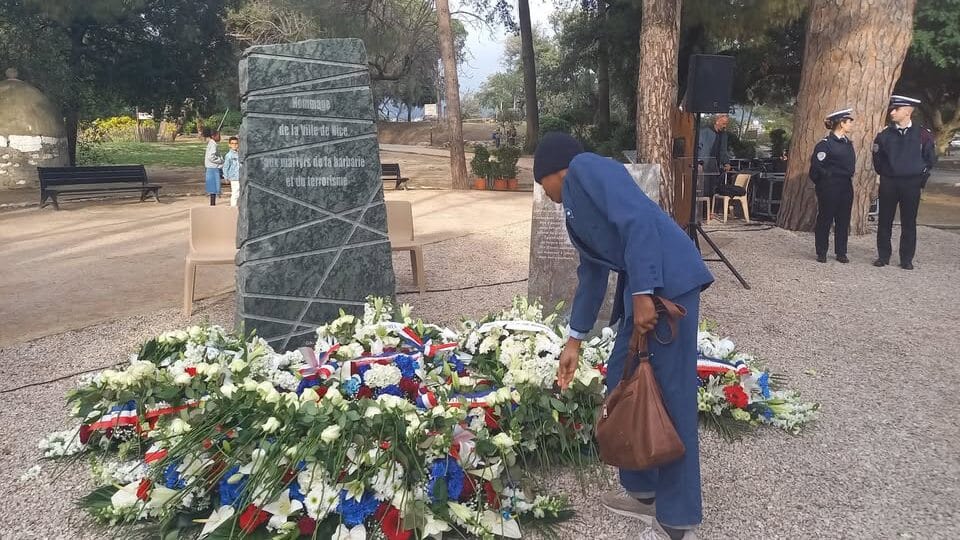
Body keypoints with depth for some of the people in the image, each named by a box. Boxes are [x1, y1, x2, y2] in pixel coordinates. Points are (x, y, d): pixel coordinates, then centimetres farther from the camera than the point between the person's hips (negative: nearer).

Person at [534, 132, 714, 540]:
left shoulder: (586, 167, -3)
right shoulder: (576, 205, 24)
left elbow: (637, 221, -16)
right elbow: (592, 273, 28)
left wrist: (642, 293, -21)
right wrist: (575, 340, 32)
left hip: (667, 283, -10)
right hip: (642, 290, 10)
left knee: (668, 395, -3)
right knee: (624, 383, 15)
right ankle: (644, 491, 29)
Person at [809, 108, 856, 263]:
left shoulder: (848, 143, 12)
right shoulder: (825, 144, -12)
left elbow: (850, 165, 21)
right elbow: (816, 167, -12)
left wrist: (849, 178, 12)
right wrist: (822, 185, -7)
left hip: (846, 187, 7)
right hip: (829, 188, -7)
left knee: (843, 220, 8)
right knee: (825, 220, 1)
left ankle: (841, 252, 15)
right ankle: (821, 253, 9)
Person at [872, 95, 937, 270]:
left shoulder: (923, 135, -1)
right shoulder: (884, 135, 2)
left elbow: (930, 159, 8)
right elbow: (877, 160, 11)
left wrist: (921, 177, 8)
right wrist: (885, 174, 10)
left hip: (911, 184, -1)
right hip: (888, 183, 1)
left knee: (909, 223, 4)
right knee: (884, 221, 4)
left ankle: (907, 260, 12)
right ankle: (883, 257, 14)